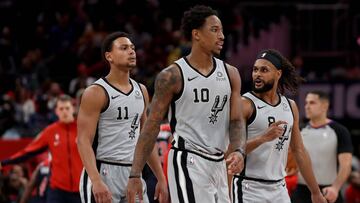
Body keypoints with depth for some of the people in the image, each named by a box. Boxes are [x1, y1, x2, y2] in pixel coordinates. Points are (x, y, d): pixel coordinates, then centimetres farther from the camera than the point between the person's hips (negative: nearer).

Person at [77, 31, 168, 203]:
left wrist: (161, 178, 15)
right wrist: (96, 181, -28)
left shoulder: (141, 91, 12)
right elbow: (84, 141, -16)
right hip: (104, 173, -7)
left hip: (133, 174, 7)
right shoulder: (96, 93, -9)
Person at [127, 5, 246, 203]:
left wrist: (238, 151, -17)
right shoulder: (172, 76, -8)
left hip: (218, 164, 7)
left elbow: (236, 121, 5)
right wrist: (135, 175, -10)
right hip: (187, 162, -7)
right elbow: (152, 126, -6)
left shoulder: (230, 74, 7)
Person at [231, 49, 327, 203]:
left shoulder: (290, 106, 11)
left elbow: (299, 151, 17)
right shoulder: (245, 105, -8)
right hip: (249, 189, -6)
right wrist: (263, 138, -28)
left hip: (279, 189, 6)